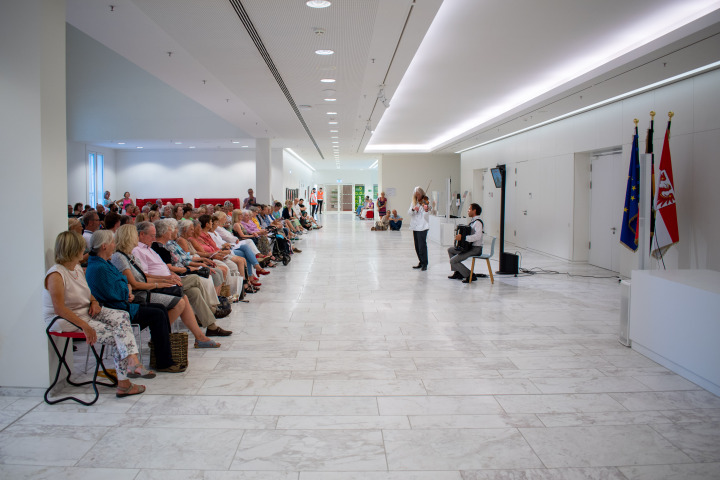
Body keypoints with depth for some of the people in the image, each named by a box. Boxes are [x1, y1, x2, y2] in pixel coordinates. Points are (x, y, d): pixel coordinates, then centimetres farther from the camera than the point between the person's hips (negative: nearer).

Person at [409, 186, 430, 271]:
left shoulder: (425, 202, -5)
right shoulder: (413, 202, 12)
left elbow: (426, 216, -14)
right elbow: (409, 213, 3)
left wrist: (426, 210, -35)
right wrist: (413, 209, -17)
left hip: (422, 227, -6)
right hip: (415, 226, 6)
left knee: (422, 245, -9)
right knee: (417, 246, 11)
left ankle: (425, 264, -2)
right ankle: (421, 262, 22)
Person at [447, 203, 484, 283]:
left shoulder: (477, 222, -18)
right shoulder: (473, 221, 12)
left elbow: (478, 236, -33)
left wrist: (463, 237, -34)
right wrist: (459, 236, 13)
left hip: (476, 249, -10)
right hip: (469, 246, 10)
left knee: (453, 261, -16)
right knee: (450, 250, 19)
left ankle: (470, 276, -7)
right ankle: (457, 272, 20)